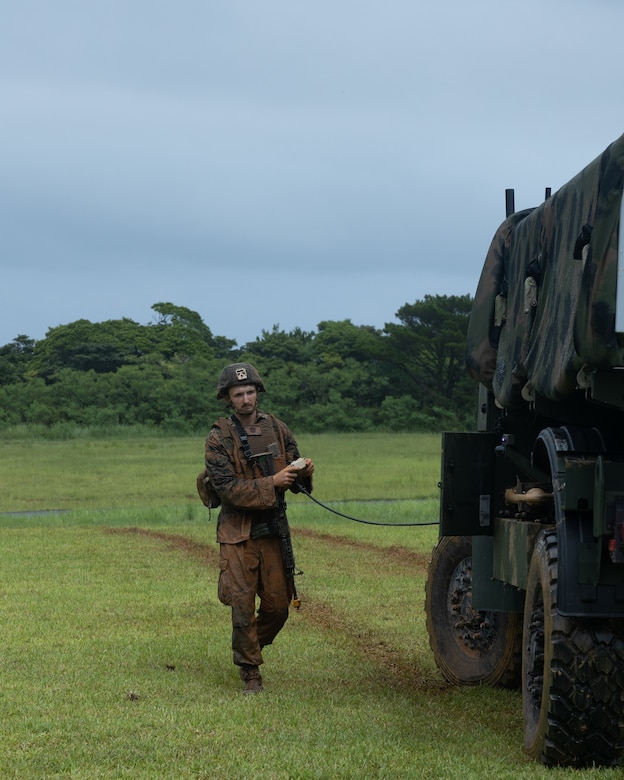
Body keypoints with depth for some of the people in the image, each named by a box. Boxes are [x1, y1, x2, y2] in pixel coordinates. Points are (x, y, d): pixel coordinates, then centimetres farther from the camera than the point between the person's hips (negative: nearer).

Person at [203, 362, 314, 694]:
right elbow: (228, 489, -16)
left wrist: (304, 473, -12)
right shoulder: (219, 439, -7)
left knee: (278, 604, 8)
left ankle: (251, 648, 34)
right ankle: (250, 673, 7)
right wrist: (272, 483, -24)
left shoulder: (277, 429, 6)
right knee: (242, 604, -4)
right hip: (238, 533, -4)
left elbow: (294, 482, 11)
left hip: (273, 530, 4)